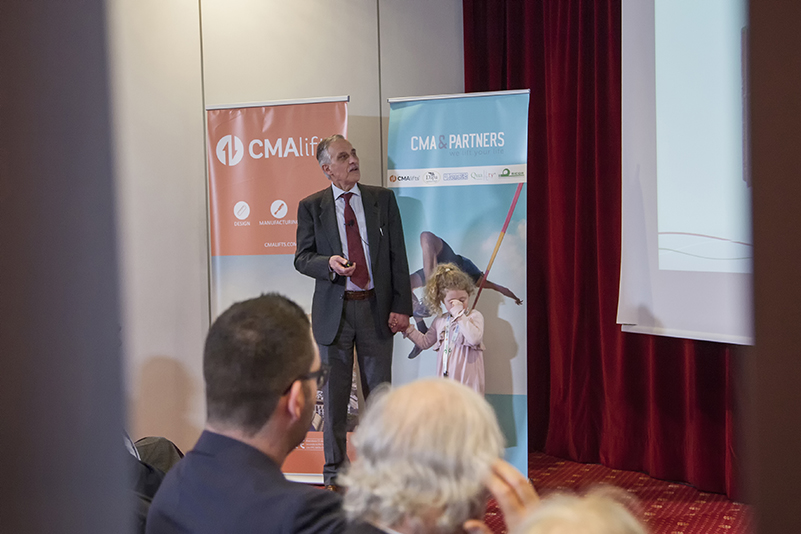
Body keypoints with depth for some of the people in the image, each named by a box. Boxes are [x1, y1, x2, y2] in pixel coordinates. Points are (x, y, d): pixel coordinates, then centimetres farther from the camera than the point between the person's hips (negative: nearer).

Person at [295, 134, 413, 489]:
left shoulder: (383, 199, 5)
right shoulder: (311, 206, 3)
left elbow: (398, 256, 3)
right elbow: (302, 258, 2)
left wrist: (401, 306, -4)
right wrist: (329, 263, -20)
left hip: (376, 307, 1)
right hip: (334, 309, -1)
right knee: (334, 395, 6)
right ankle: (335, 473, 18)